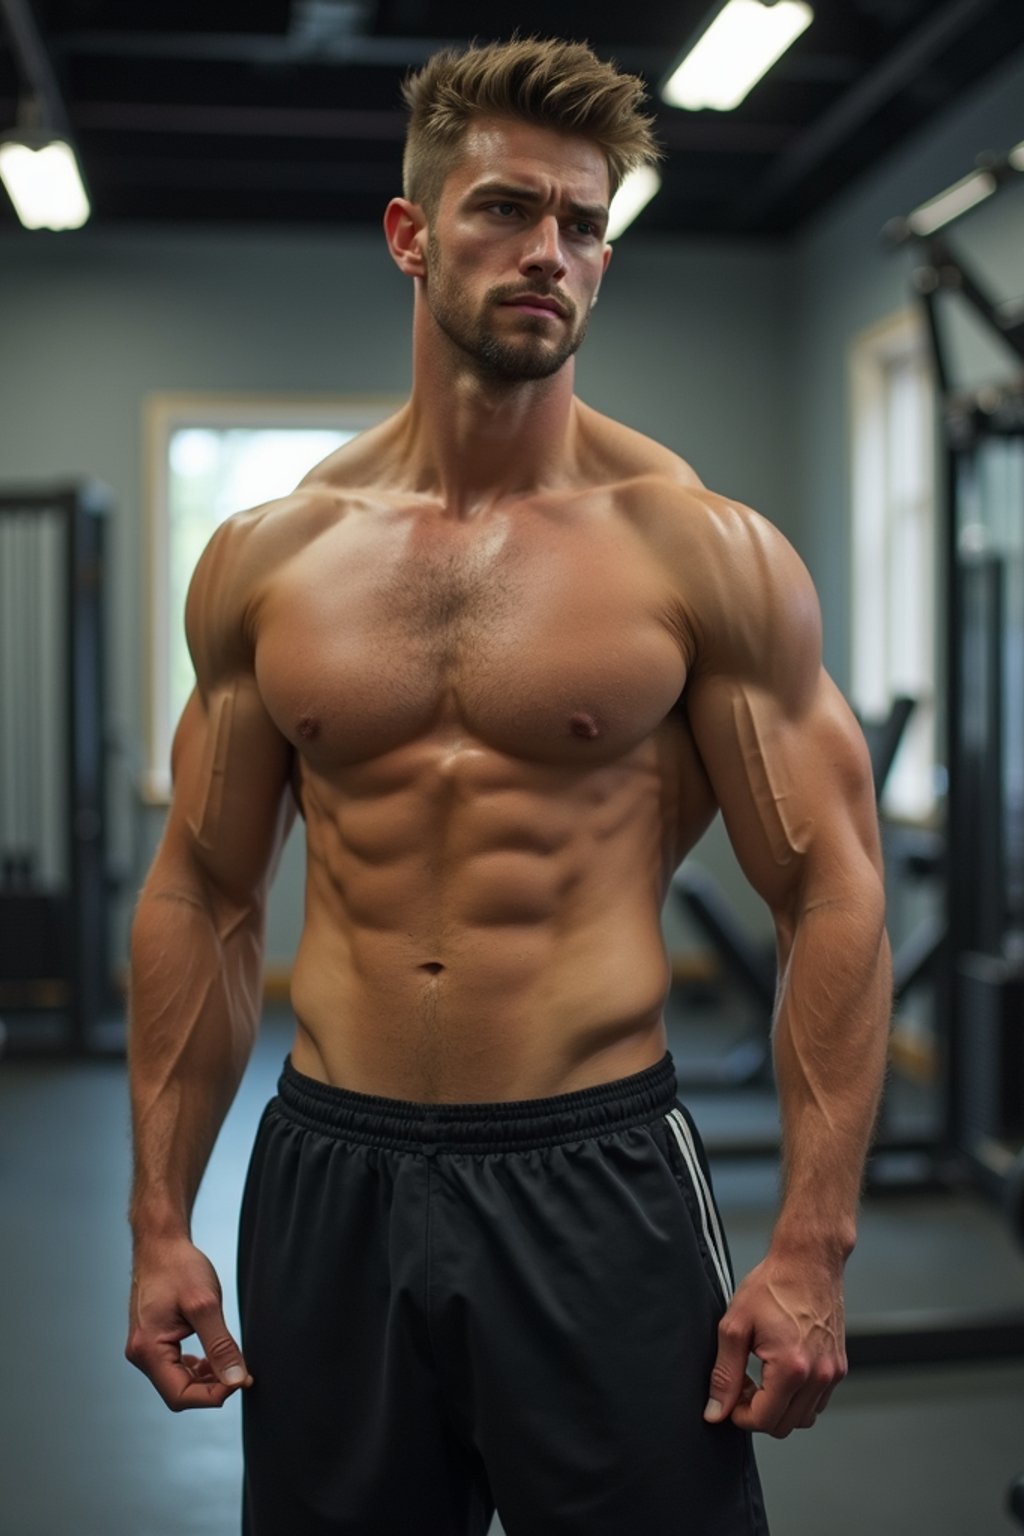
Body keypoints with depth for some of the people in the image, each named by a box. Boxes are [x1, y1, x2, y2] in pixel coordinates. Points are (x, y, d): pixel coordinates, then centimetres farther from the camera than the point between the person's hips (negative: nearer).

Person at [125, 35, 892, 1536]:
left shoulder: (705, 551, -5)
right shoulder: (265, 559, 4)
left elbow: (833, 895, -4)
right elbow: (202, 899, 9)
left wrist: (812, 1249, -10)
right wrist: (161, 1219, 6)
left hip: (597, 1179, -2)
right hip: (328, 1178, 3)